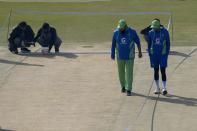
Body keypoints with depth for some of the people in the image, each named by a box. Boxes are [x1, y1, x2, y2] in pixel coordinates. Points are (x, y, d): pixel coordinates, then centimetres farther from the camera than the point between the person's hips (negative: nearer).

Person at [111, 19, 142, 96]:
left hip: (129, 57, -2)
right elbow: (113, 44, 6)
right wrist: (112, 54, 10)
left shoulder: (132, 32, -10)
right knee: (121, 72, 12)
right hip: (120, 57, 2)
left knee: (129, 73, -7)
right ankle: (123, 86, 33)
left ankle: (128, 90, -5)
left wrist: (140, 52, 8)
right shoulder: (116, 33, -5)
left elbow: (138, 42, 2)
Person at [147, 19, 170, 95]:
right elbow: (149, 44, 8)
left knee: (163, 71, -6)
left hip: (163, 55, -3)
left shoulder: (165, 32, -6)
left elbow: (168, 43, 0)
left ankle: (164, 88, -2)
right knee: (156, 71, 7)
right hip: (154, 55, 3)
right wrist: (150, 55, 5)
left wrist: (167, 54, -4)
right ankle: (157, 88, 16)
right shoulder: (151, 33, 0)